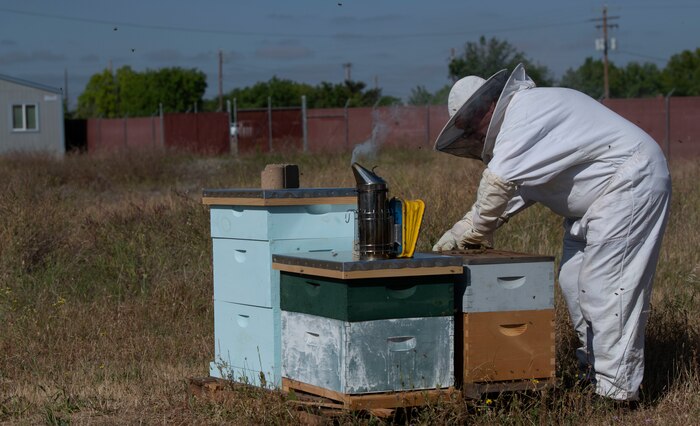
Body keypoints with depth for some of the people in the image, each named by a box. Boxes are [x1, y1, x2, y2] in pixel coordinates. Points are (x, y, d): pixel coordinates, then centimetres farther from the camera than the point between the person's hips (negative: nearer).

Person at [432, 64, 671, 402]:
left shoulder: (525, 111, -19)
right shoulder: (517, 121, 15)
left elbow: (498, 182, -25)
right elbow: (516, 191, 18)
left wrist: (477, 231, -9)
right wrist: (460, 231, 10)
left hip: (629, 182, -11)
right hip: (598, 198, 11)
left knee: (606, 285, -12)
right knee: (574, 281, 13)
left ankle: (617, 388, -10)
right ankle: (594, 364, 23)